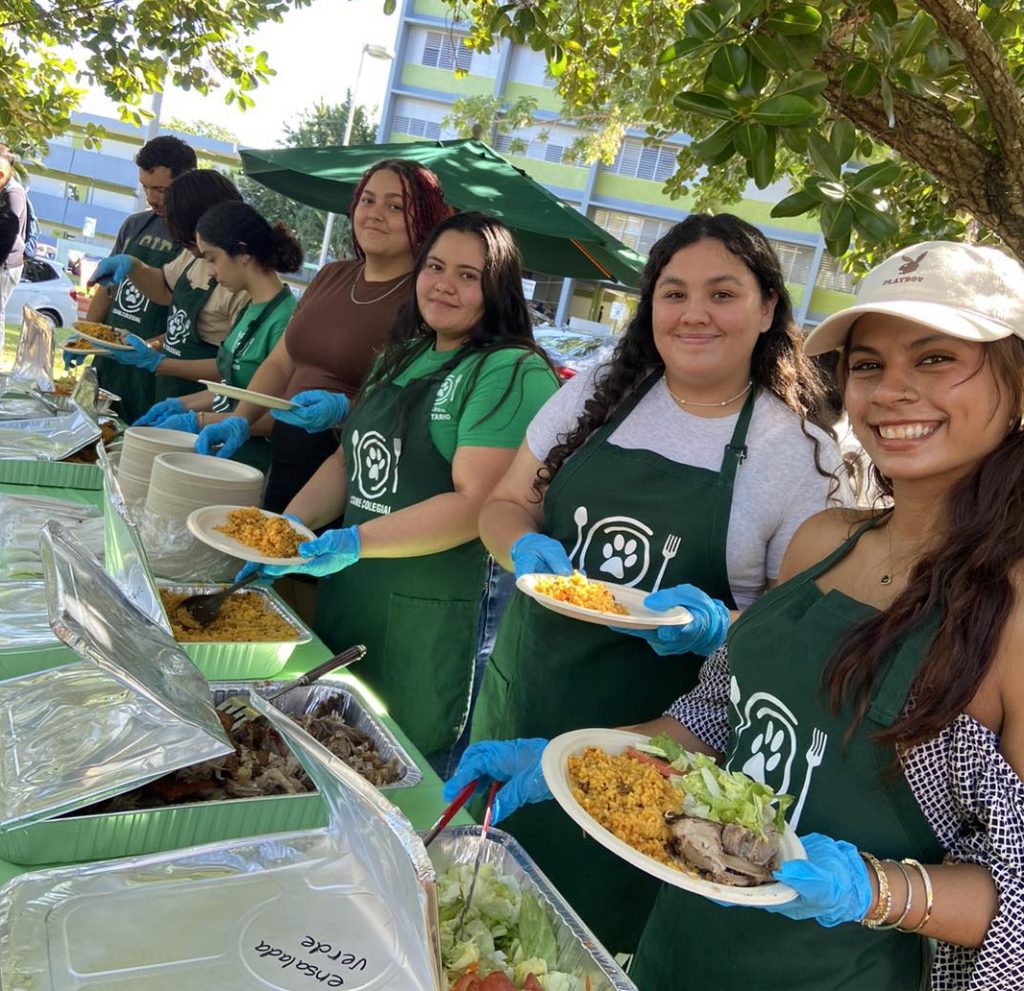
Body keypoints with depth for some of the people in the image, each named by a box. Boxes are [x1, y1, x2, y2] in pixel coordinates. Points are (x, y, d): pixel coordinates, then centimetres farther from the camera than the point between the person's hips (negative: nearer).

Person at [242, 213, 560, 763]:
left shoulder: (515, 373, -14)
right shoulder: (404, 355, 11)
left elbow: (476, 504, -22)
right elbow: (349, 458, 14)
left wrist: (357, 542, -28)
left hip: (433, 615, -7)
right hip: (347, 593, 8)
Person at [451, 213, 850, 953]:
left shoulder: (804, 454, -7)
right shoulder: (591, 397, 1)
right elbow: (505, 506, 8)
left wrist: (717, 626, -23)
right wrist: (528, 549, -14)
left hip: (651, 745, -3)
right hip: (520, 702, 4)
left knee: (593, 938, 13)